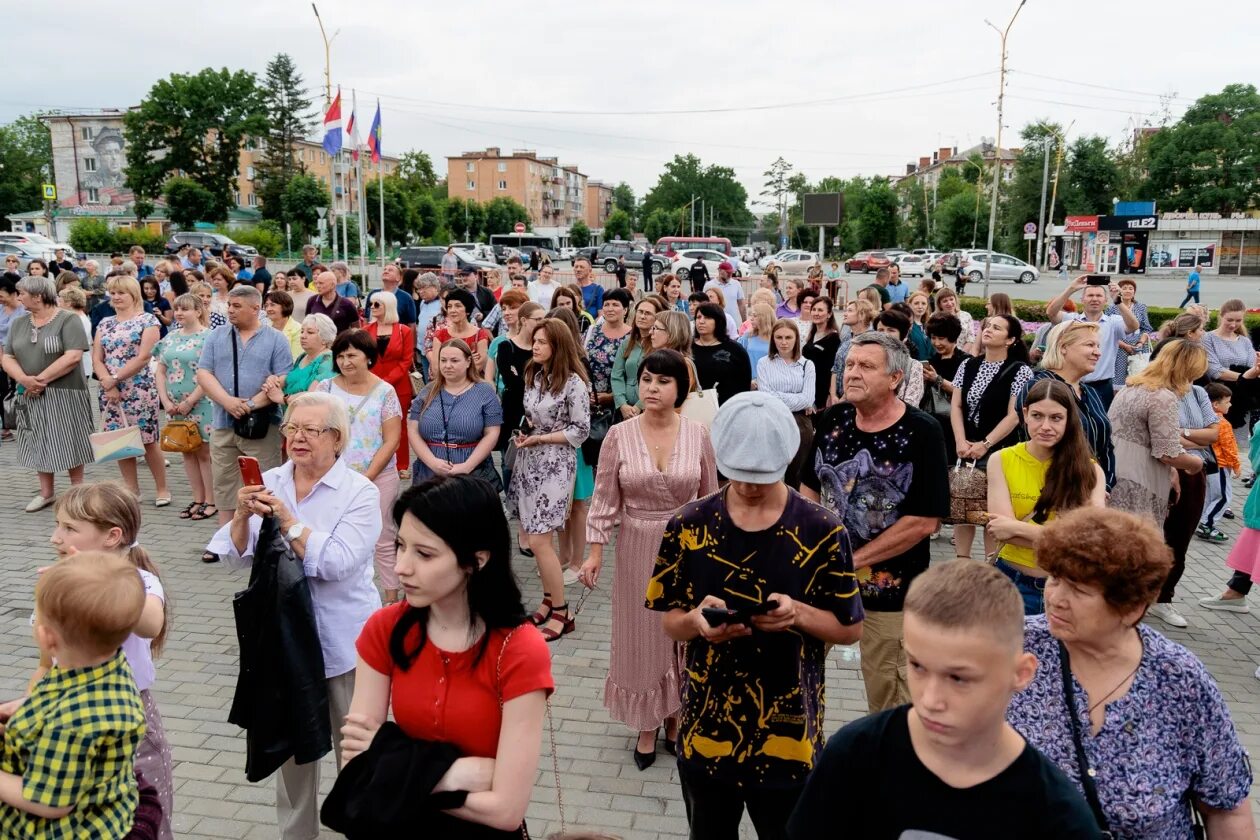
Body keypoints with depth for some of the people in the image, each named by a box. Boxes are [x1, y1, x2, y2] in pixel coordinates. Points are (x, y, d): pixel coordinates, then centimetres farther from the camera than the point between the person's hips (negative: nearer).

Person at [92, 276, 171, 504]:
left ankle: (162, 489, 9)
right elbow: (96, 359, 8)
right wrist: (107, 382, -9)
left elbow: (143, 357, -12)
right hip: (110, 391, 5)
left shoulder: (148, 320, -2)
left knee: (148, 441, -3)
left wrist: (115, 378, -12)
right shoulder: (105, 324, 14)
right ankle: (132, 490, 17)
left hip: (139, 390, -5)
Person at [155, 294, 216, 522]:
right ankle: (197, 499, 20)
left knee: (204, 452, -1)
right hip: (176, 406, 6)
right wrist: (166, 401, -1)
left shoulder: (208, 337, -9)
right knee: (188, 452, 11)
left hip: (201, 405, -6)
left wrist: (189, 402, -14)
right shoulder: (170, 338, 11)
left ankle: (210, 501, 7)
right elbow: (160, 370, 11)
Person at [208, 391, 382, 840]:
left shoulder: (360, 492, -12)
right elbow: (237, 557, -1)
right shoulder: (268, 483, 1)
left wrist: (287, 520, -24)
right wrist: (242, 515, -18)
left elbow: (338, 563, -22)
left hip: (342, 639, -4)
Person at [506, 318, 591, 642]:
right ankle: (549, 600, 26)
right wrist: (524, 430, 1)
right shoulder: (533, 375, 10)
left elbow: (580, 431, -11)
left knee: (539, 539, -8)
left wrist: (540, 438, -15)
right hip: (529, 461, 7)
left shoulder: (573, 382, -13)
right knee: (534, 535, 11)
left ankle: (561, 613, 5)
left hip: (555, 465, -7)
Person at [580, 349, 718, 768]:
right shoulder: (619, 435, -7)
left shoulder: (698, 435, -6)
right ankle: (648, 725, 29)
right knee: (642, 636, 10)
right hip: (638, 548, 0)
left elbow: (710, 498, 3)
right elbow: (604, 499, -2)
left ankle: (676, 720, 34)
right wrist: (595, 552, -6)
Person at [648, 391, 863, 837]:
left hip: (788, 739, -1)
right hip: (705, 733, 2)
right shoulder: (689, 524, -7)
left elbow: (851, 629, -3)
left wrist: (798, 613, -22)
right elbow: (669, 622, 1)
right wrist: (696, 621, -21)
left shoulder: (821, 530, -11)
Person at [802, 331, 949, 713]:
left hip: (889, 590, -4)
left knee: (890, 702, 10)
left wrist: (854, 560, -15)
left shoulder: (921, 433, -14)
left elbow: (925, 521, -17)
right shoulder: (832, 419, 2)